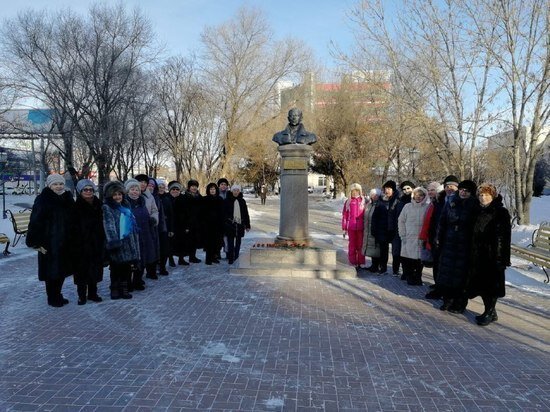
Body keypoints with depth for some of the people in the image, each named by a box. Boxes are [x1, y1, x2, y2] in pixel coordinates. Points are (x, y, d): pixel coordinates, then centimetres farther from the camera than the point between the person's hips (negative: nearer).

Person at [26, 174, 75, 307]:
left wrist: (72, 239, 11)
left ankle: (58, 295, 29)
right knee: (51, 271, 3)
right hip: (50, 244, -6)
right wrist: (37, 242, -17)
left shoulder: (68, 199, 7)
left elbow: (73, 220, 14)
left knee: (62, 270, 14)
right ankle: (52, 298, 18)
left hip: (65, 243, 6)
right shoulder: (42, 200, -11)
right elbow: (35, 222, -13)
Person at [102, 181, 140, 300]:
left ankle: (124, 289, 17)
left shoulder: (125, 206, 17)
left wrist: (133, 240, 22)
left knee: (127, 268, 7)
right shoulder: (106, 208, -4)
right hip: (116, 243, -6)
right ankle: (115, 290, 11)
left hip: (127, 243, 6)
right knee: (116, 268, 0)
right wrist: (113, 241, -24)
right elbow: (109, 227, -15)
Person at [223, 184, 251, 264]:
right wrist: (224, 224, -7)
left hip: (240, 224, 3)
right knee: (230, 242, -5)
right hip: (230, 224, -3)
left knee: (238, 242, 11)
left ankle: (236, 256, 24)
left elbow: (246, 214, 12)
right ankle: (230, 258, -2)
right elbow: (224, 213, -1)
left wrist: (247, 225, 10)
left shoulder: (242, 201, 9)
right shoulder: (227, 201, 0)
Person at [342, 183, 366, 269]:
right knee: (352, 245, 6)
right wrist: (344, 228, 7)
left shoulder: (364, 201, 4)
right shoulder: (348, 202, 7)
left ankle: (361, 263, 15)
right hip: (351, 227, 1)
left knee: (361, 245, 5)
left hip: (361, 227, -1)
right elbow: (344, 216, 9)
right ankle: (353, 263, 15)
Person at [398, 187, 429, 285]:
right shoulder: (408, 206, 6)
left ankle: (417, 279, 18)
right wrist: (403, 235, 4)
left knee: (419, 259, 4)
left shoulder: (427, 207, 2)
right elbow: (401, 221, 9)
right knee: (407, 260, -1)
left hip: (421, 239, -1)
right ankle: (409, 278, 12)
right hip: (408, 238, 1)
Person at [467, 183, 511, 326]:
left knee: (491, 284, -1)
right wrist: (473, 253, 11)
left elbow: (503, 236, -14)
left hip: (492, 255, -7)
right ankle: (490, 311, 23)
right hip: (479, 255, 7)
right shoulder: (480, 212, 12)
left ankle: (490, 313, 11)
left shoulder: (501, 213, -8)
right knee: (481, 282, 10)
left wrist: (500, 258, -19)